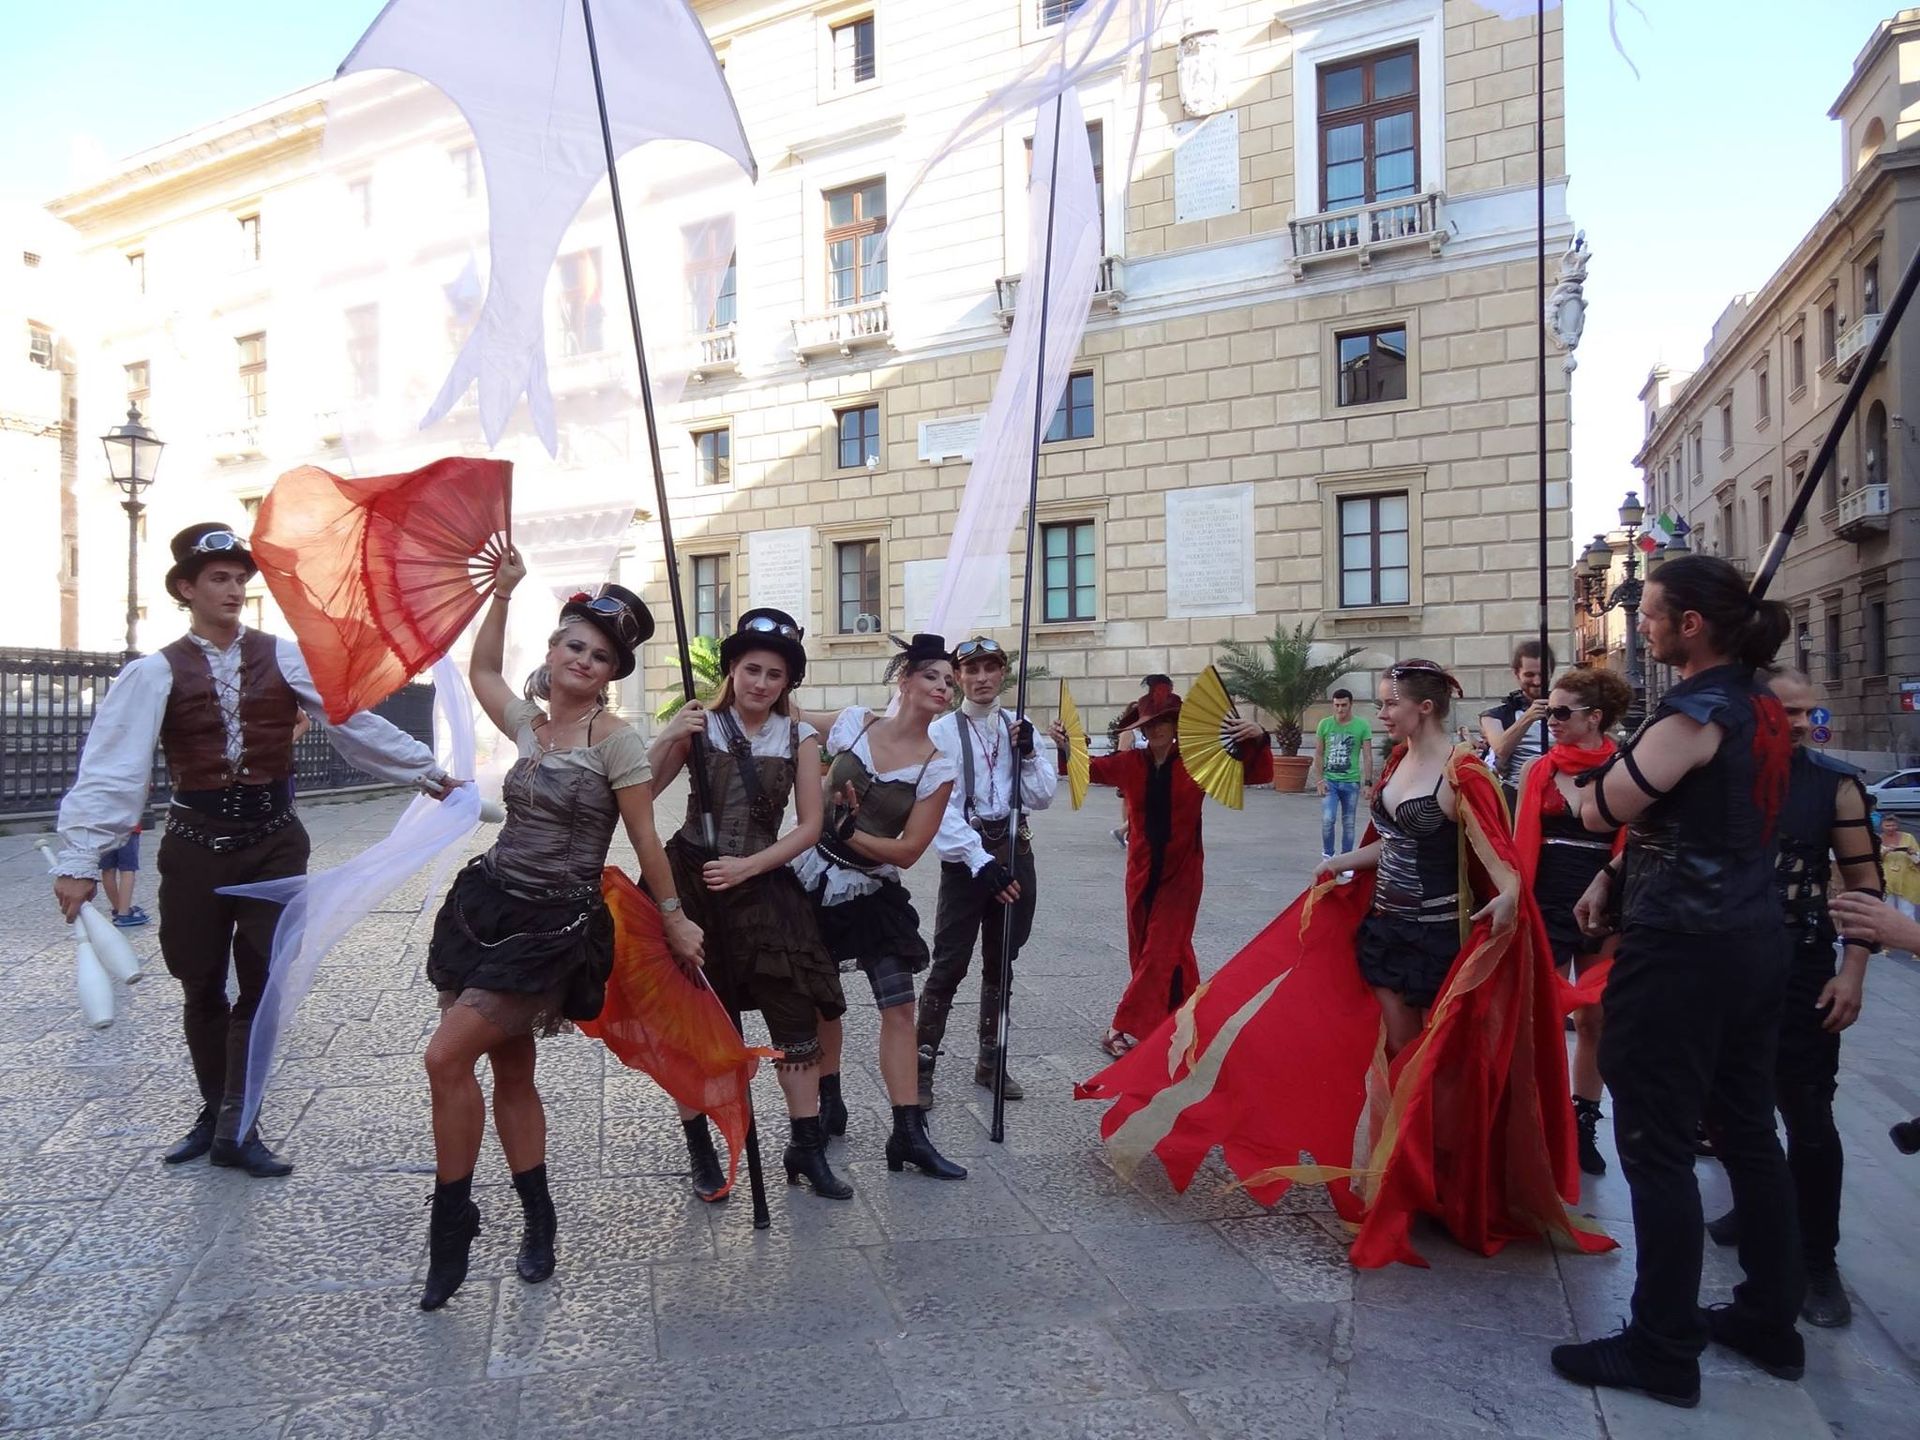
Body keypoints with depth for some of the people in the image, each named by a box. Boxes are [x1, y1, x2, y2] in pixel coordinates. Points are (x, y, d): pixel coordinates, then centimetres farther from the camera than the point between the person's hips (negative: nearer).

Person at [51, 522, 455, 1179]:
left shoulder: (285, 658, 0)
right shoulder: (155, 672, -4)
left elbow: (356, 722, -1)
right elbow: (112, 768, -9)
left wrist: (428, 772, -3)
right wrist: (79, 860, -16)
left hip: (274, 837, 1)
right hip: (196, 842, 0)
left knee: (264, 981, -1)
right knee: (202, 988, 11)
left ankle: (235, 1127, 9)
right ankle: (214, 1113, 29)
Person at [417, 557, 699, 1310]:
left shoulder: (615, 740, -9)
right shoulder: (528, 724, 9)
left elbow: (644, 839, -5)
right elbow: (481, 670, 28)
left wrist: (673, 916, 0)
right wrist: (503, 592, 23)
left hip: (553, 925, -7)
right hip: (488, 905, 7)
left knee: (447, 1057, -14)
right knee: (510, 1072, 13)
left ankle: (452, 1219, 3)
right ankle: (538, 1220, 28)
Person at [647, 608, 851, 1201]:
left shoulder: (799, 737, 1)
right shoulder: (701, 725, -3)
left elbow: (809, 826, 0)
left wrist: (749, 866, -10)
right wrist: (667, 738, -22)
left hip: (761, 887, 1)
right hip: (690, 885, -1)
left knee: (796, 1020, 0)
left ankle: (807, 1149, 15)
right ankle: (701, 1153, 22)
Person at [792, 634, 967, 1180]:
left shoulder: (937, 769, -8)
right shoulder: (852, 722, -6)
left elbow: (908, 851, -10)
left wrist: (849, 833, -20)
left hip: (873, 892, 0)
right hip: (813, 878, 1)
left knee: (899, 1006, -7)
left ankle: (909, 1134, 1)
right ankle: (830, 1102, 33)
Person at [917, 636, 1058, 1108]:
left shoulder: (1018, 728, 7)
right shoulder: (941, 732, -6)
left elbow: (1042, 797, 3)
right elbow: (942, 809, -12)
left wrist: (1027, 753, -12)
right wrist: (981, 862, -18)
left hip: (1014, 850, 5)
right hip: (964, 855, -5)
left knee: (1000, 962, 14)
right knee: (950, 963, -7)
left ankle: (989, 1060, 26)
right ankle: (923, 1065, 2)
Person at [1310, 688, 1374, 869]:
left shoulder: (1362, 726, -3)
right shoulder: (1324, 724, 1)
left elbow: (1367, 757, -1)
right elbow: (1318, 755, 5)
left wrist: (1368, 783, -6)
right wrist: (1319, 780, -4)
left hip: (1351, 782, 0)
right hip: (1329, 781, 0)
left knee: (1348, 824, 7)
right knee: (1327, 820, -12)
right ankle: (1328, 854, 8)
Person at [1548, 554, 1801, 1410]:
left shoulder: (1697, 712, -19)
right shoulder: (1758, 704, 10)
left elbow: (1603, 810, -15)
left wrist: (1587, 783, 7)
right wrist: (1614, 877, 13)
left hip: (1681, 951, -10)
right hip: (1752, 940, 10)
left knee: (1656, 1145, 0)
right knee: (1747, 1130, 18)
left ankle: (1662, 1350, 11)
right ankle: (1771, 1320, 32)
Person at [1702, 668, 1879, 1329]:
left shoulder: (1834, 782, -4)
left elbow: (1864, 881, -1)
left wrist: (1852, 970, -7)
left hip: (1800, 970, -2)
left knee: (1807, 1115, -2)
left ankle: (1818, 1258, 12)